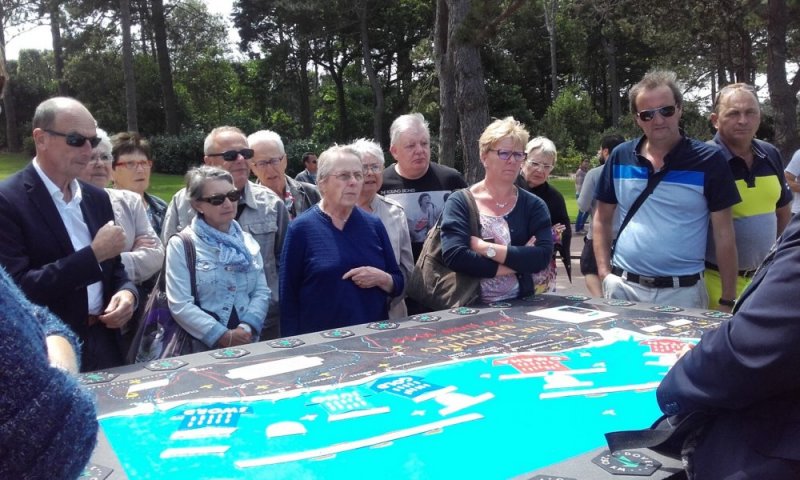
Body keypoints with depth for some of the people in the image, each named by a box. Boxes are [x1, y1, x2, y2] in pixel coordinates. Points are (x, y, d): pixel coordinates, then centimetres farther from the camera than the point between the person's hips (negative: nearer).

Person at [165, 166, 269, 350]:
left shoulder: (247, 241, 8)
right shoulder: (181, 245, -5)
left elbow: (262, 291, 3)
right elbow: (180, 305, -12)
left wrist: (247, 328, -12)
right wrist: (222, 336, -17)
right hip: (202, 347, -4)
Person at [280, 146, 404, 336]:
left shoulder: (374, 225, 3)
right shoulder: (301, 228, -7)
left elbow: (398, 285, 8)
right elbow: (288, 296, -6)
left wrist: (382, 278, -12)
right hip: (320, 340, -3)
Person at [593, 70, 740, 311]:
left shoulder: (708, 161, -5)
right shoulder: (620, 157, 2)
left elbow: (724, 234, -2)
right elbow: (602, 220, 10)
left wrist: (728, 300, -3)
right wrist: (604, 272, -1)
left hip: (683, 291, -2)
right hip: (623, 287, 2)